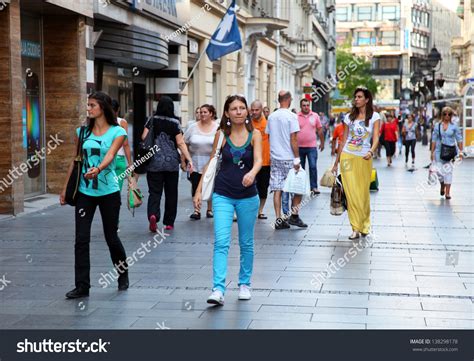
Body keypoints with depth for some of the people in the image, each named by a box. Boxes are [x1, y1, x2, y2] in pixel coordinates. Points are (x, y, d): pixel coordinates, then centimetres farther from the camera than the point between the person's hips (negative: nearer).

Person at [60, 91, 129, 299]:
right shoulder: (82, 132, 9)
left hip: (108, 192, -3)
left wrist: (97, 169, -39)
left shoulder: (117, 132, -2)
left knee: (111, 237, 7)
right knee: (81, 239, -4)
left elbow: (110, 155, -19)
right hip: (84, 191, 3)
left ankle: (123, 276, 31)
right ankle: (82, 286, 2)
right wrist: (65, 188, 12)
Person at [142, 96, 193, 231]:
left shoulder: (152, 120, 1)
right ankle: (169, 223, 17)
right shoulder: (175, 122, -3)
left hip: (154, 163, 0)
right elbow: (181, 143, -7)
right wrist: (189, 160, -6)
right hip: (172, 163, 0)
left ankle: (153, 214, -25)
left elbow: (143, 138, -1)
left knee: (154, 192, 1)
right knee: (171, 193, 11)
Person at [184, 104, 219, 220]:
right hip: (195, 163, 1)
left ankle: (210, 209, 22)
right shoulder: (193, 127, 1)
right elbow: (184, 144, 4)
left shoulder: (217, 128, -1)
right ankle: (196, 211, 7)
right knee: (196, 187, 0)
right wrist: (183, 160, 0)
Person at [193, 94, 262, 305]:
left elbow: (258, 160, -17)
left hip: (247, 196, 1)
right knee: (221, 243, -12)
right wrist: (199, 190, 3)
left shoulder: (254, 134, -2)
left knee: (246, 243, 12)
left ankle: (244, 284, 29)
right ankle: (218, 290, -16)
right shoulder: (221, 134, 0)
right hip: (223, 195, 0)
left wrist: (252, 173, -39)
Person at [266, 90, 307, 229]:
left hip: (275, 158, 5)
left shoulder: (271, 116, 7)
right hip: (288, 158, -5)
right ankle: (294, 216, 6)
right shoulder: (291, 116, -10)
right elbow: (293, 139, -13)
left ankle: (279, 219, 4)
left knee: (277, 189, 5)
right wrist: (297, 159, -10)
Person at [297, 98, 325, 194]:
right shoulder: (296, 117, -2)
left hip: (312, 146, 0)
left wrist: (322, 142, 11)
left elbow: (319, 130, 9)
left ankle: (314, 187, -3)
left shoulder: (315, 116, 2)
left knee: (313, 167, -8)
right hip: (299, 147, 1)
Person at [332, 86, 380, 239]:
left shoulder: (374, 116, 2)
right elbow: (344, 140, 12)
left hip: (364, 159, -1)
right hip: (347, 157, 2)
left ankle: (364, 225, 23)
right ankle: (356, 228, -2)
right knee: (352, 193, -4)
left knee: (363, 194, 4)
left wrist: (371, 152, -30)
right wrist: (336, 162, 11)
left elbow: (376, 138, -9)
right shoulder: (349, 117, 9)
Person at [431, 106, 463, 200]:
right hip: (439, 151, 1)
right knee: (439, 172, -2)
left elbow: (459, 139, 4)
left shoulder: (454, 126, 1)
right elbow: (434, 140, 7)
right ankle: (442, 186, 28)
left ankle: (447, 192, -2)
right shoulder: (437, 126, 4)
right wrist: (432, 152, 4)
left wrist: (461, 151, -2)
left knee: (448, 171, -6)